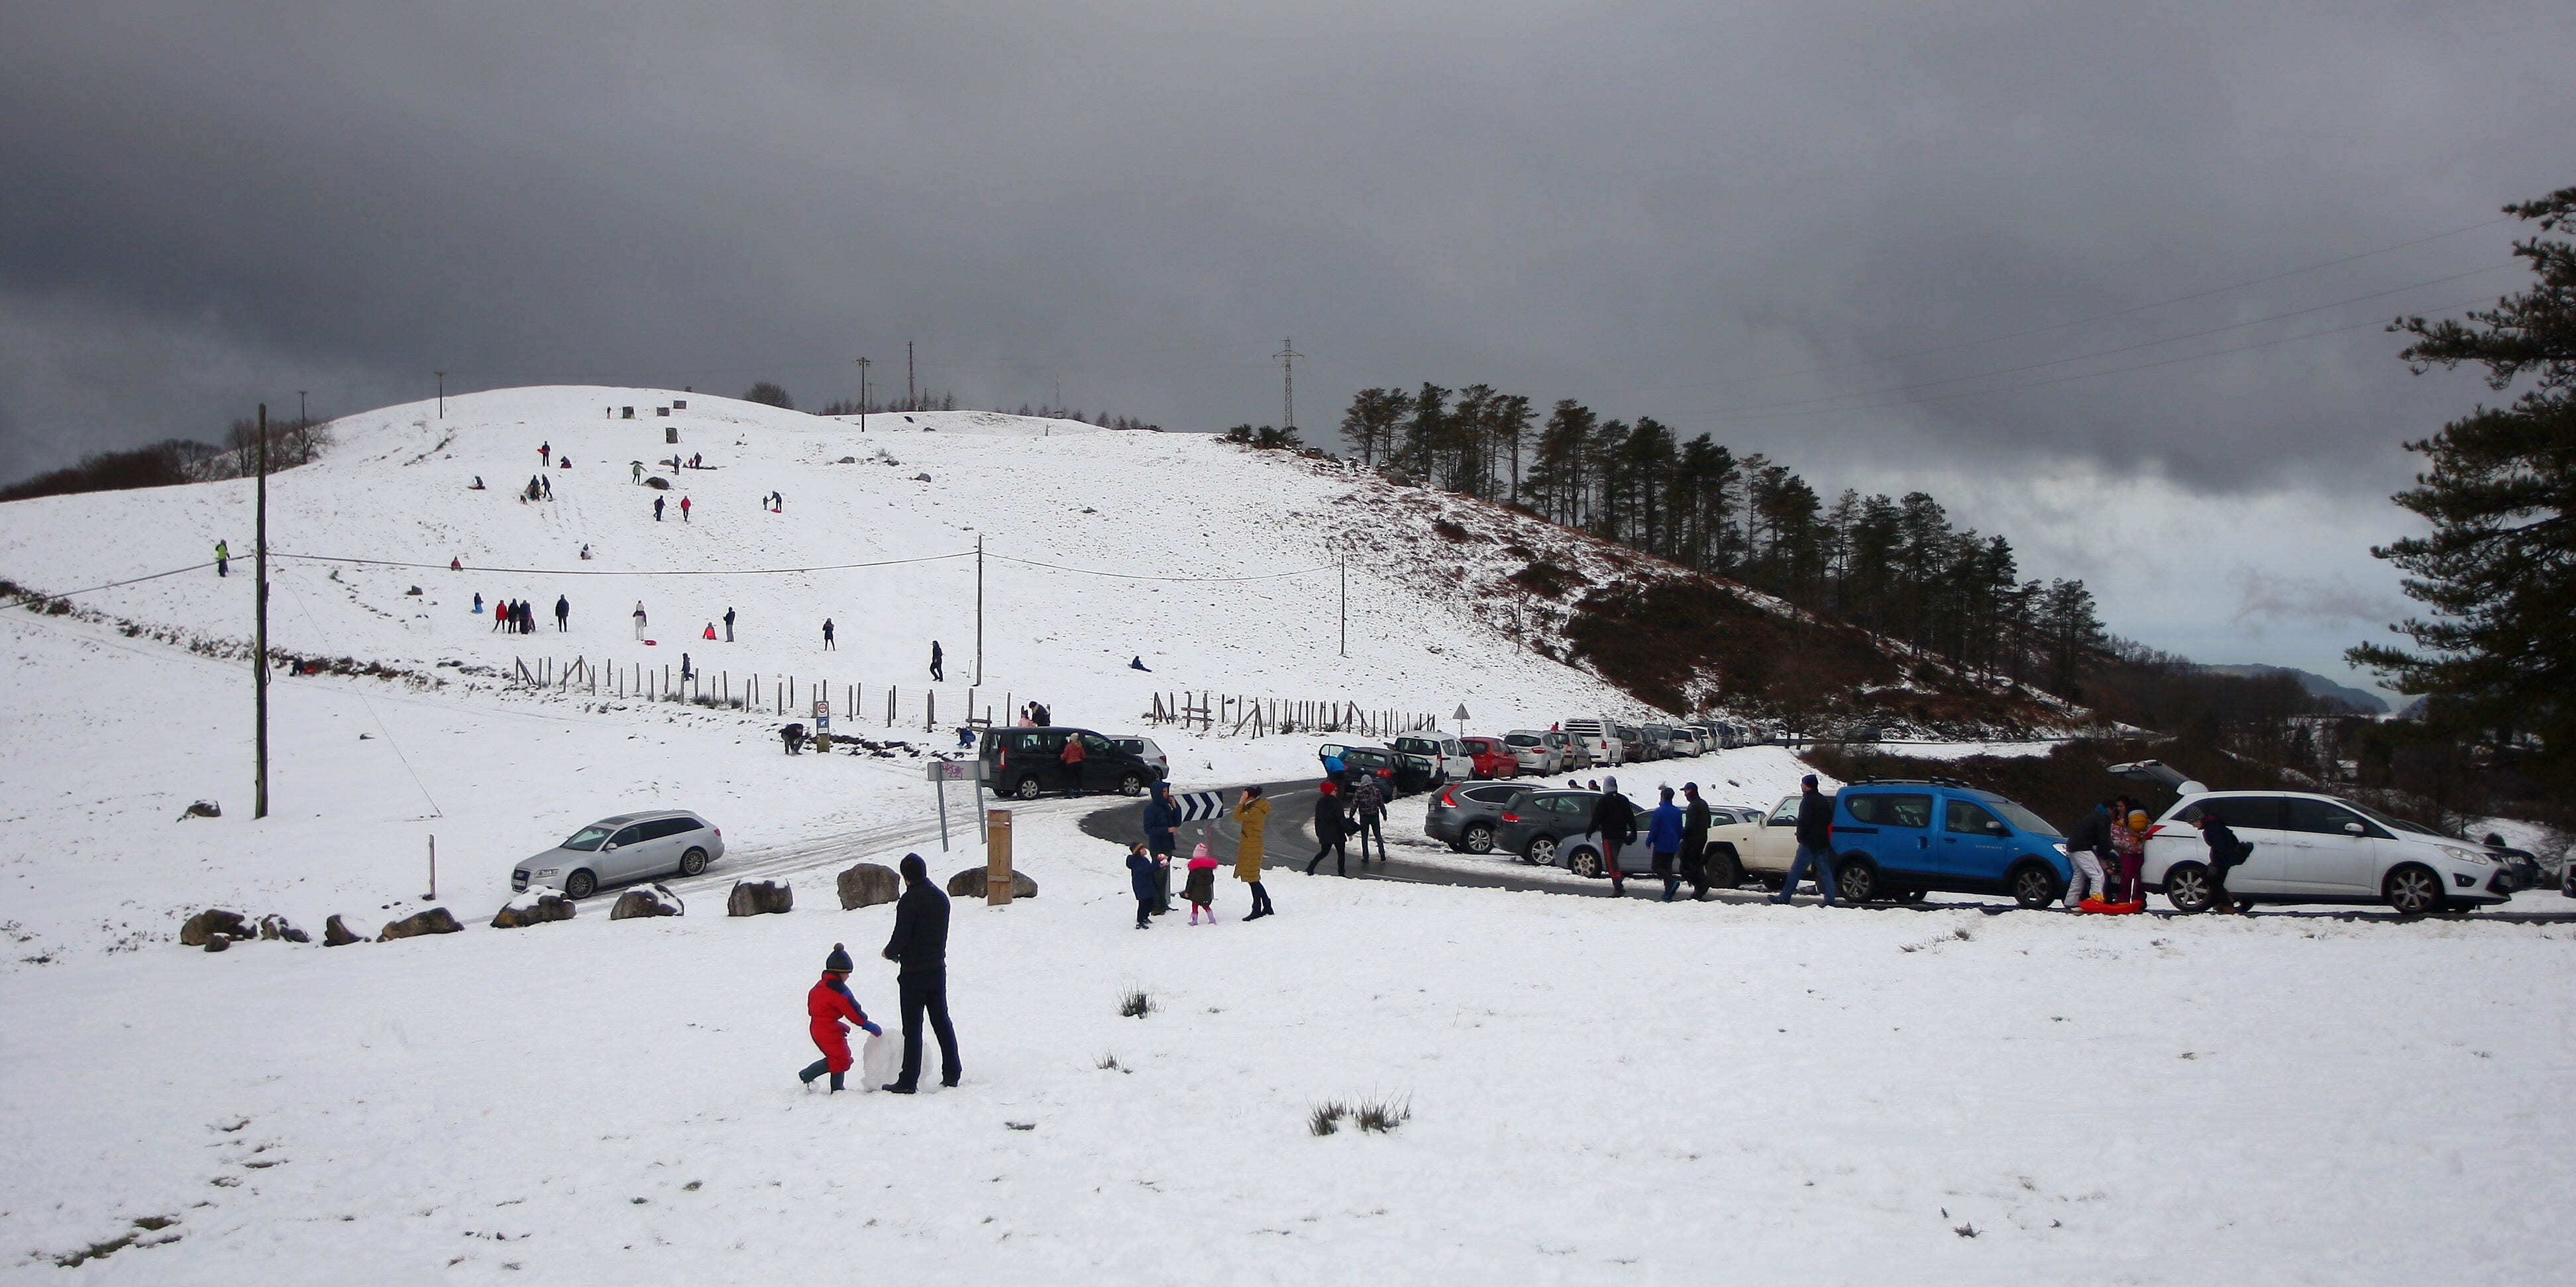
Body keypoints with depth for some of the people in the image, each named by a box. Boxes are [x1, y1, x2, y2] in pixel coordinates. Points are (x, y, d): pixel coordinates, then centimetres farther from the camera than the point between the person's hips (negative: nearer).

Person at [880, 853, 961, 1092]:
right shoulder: (941, 898, 6)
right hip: (938, 969, 6)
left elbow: (901, 936, -17)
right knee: (942, 1022, 14)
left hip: (913, 973, -6)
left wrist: (890, 953, 5)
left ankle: (908, 1081, -1)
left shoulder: (909, 901, -17)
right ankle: (952, 1074, 16)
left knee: (912, 1027, -2)